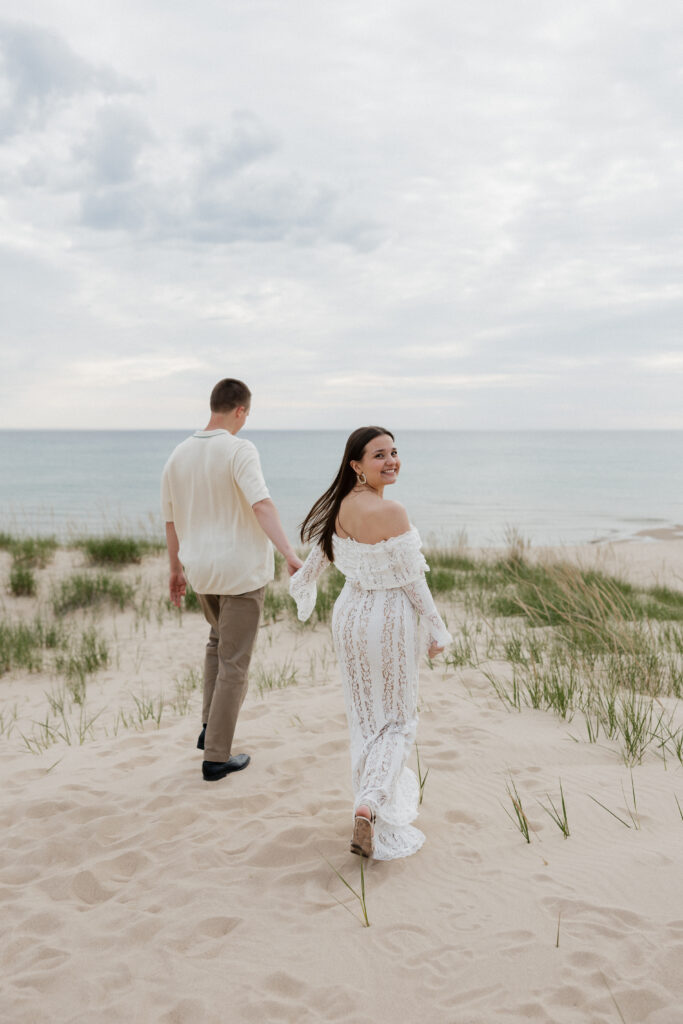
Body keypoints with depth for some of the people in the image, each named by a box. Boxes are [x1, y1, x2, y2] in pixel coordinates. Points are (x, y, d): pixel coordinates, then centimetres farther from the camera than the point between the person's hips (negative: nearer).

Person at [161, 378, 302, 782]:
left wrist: (176, 569, 22)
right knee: (233, 664, 4)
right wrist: (290, 554, -36)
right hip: (241, 570, -6)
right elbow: (261, 505, -30)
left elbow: (171, 519, 12)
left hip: (201, 569, 6)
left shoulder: (179, 455, 4)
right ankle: (216, 757, 11)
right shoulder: (239, 450, -15)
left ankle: (211, 729, 28)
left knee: (219, 639, 30)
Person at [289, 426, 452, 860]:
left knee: (365, 718, 18)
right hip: (391, 619, -6)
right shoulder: (391, 513, -23)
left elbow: (317, 559, 13)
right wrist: (437, 630, -6)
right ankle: (370, 804, -8)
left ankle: (375, 800, 32)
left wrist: (304, 586, 35)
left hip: (350, 616, 7)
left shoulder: (341, 507, -1)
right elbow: (412, 580, -18)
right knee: (398, 720, 9)